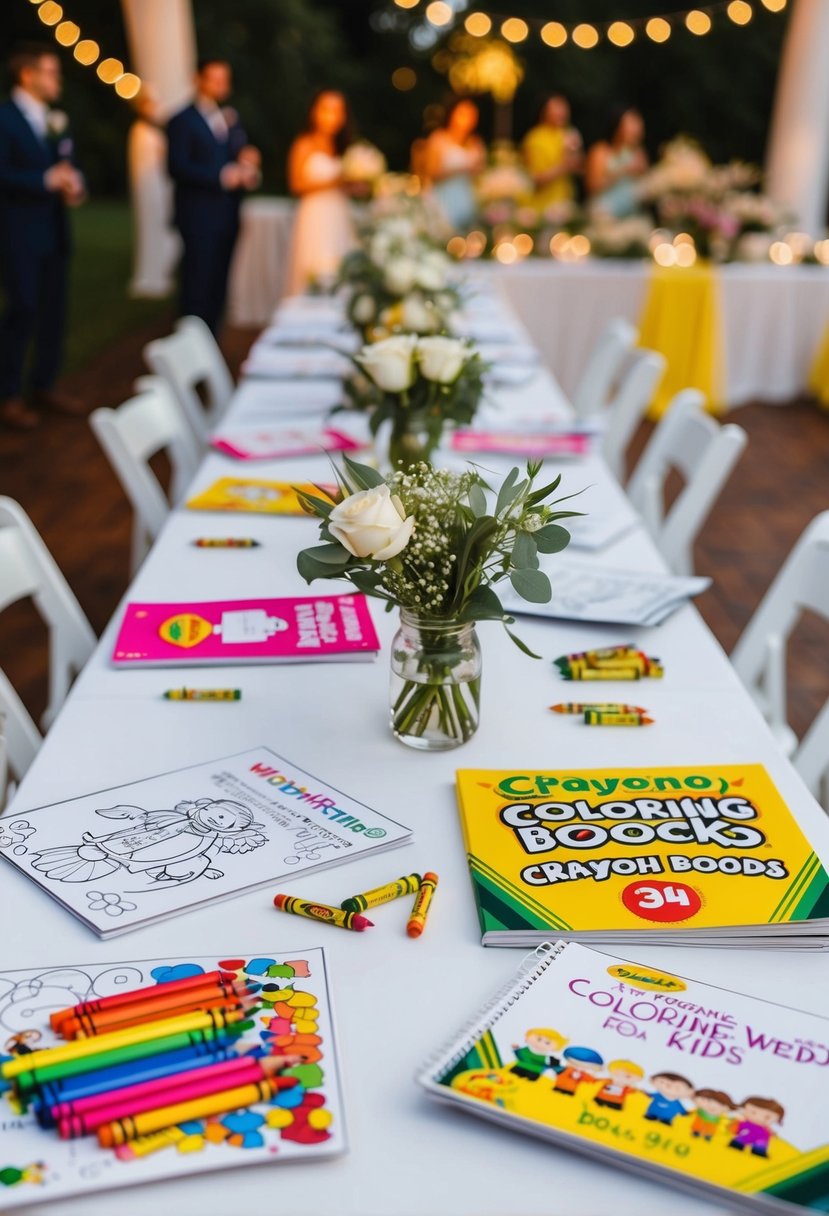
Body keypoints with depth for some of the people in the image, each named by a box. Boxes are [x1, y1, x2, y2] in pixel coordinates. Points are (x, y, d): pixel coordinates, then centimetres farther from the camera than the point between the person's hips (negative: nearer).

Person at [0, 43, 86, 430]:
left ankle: (45, 386, 20)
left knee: (54, 310, 8)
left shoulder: (56, 120, 15)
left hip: (54, 229, 7)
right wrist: (46, 180, -22)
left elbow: (69, 166, 18)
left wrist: (74, 185, -4)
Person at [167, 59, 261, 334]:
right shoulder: (182, 121, -2)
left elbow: (242, 157, 21)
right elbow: (178, 167, -13)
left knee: (218, 288, 7)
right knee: (197, 288, -8)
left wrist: (248, 166, -4)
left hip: (227, 216, 6)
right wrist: (222, 176, -20)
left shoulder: (231, 119, 18)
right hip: (199, 217, -6)